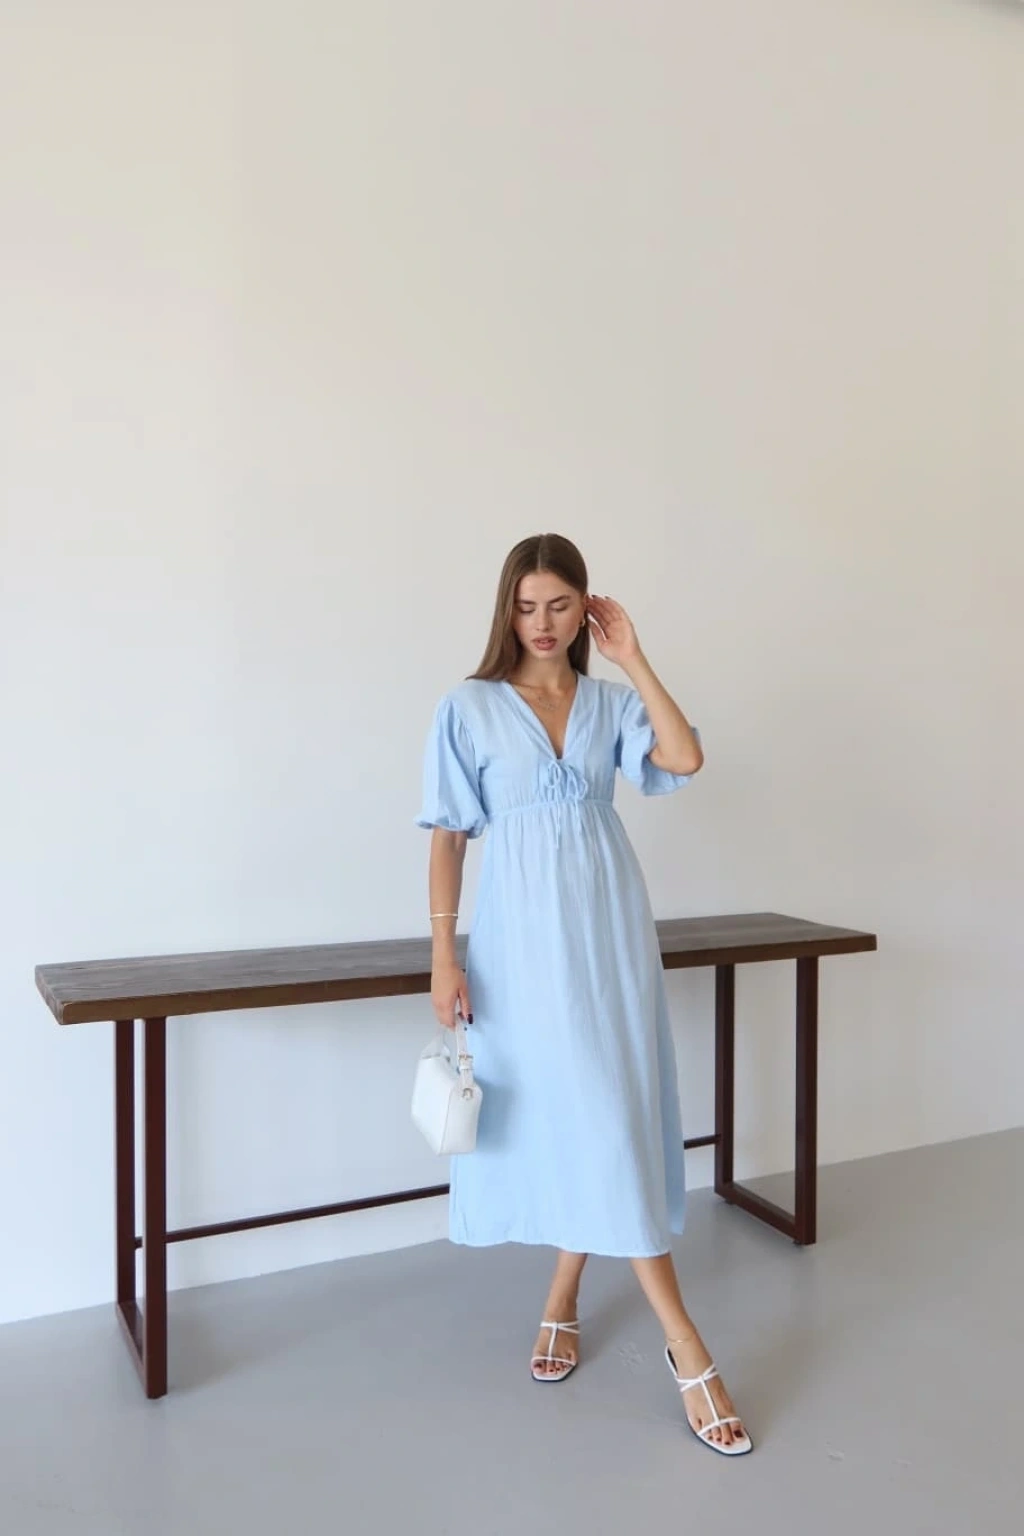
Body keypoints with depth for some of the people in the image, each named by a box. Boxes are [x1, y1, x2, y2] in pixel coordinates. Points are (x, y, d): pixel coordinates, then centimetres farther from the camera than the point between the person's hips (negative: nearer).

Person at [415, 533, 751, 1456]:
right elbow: (450, 836, -1)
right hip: (522, 930, -2)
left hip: (607, 927, 2)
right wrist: (444, 954, -7)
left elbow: (686, 758, -14)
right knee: (555, 1114, 0)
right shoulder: (470, 708, 0)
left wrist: (632, 657, -8)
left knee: (609, 1116, 4)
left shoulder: (612, 703, 5)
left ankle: (564, 1301, 26)